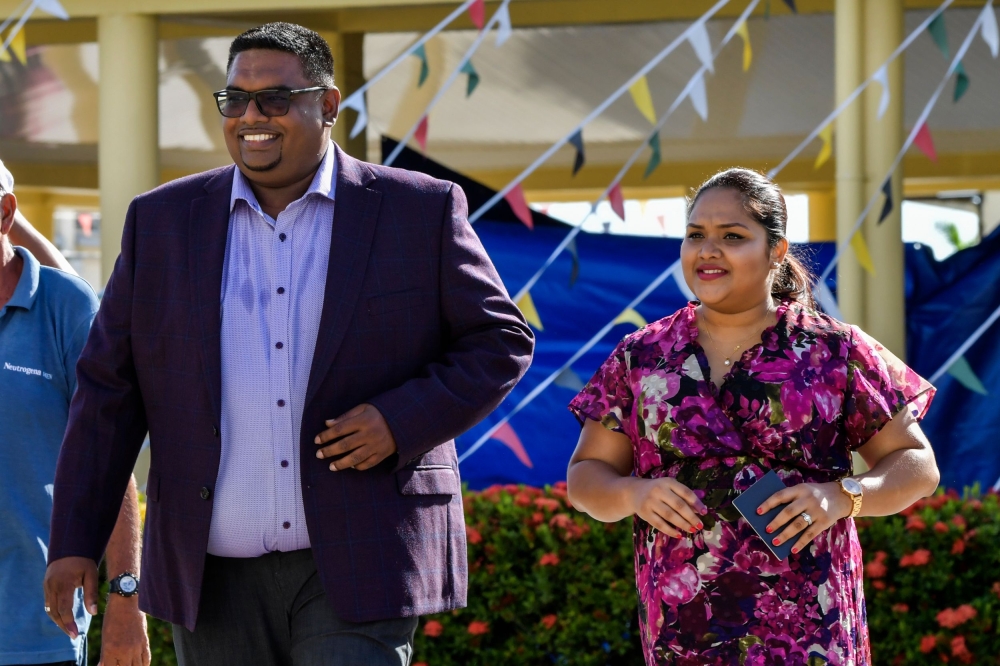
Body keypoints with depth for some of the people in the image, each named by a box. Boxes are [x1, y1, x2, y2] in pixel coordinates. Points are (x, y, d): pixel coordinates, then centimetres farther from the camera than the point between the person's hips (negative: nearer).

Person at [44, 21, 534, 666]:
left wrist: (402, 421, -12)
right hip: (215, 577, 3)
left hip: (359, 568, -3)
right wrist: (76, 541, 2)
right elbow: (110, 389, 8)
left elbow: (502, 341, 5)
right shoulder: (163, 222, 8)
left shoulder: (420, 211, 1)